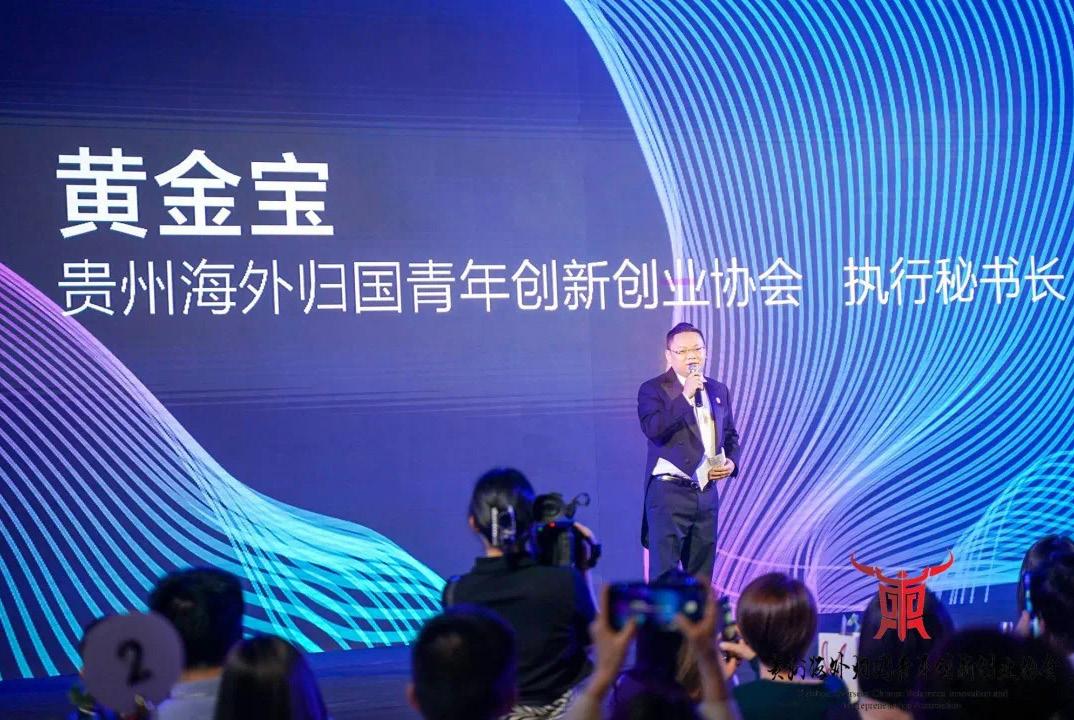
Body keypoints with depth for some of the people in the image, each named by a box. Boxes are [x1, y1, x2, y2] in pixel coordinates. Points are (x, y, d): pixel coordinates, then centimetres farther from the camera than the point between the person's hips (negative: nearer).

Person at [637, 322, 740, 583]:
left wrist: (731, 461, 3)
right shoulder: (653, 389, -4)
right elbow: (652, 429, -20)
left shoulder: (719, 390, 14)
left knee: (701, 578, 11)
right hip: (669, 492, -6)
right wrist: (685, 395, -22)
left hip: (707, 493, 6)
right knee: (664, 576, -6)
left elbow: (731, 435, 23)